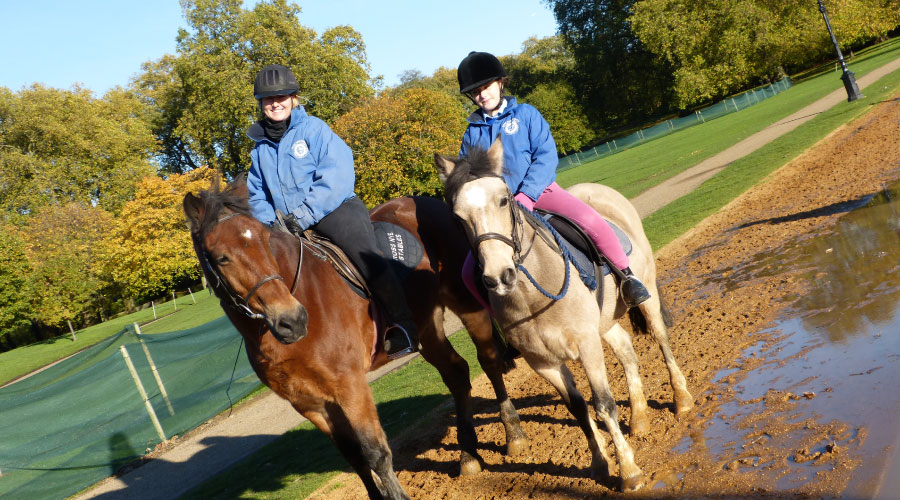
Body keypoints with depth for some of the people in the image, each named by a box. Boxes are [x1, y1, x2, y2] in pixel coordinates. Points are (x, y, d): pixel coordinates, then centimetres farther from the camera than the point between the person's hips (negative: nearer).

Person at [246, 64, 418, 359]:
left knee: (364, 254, -27)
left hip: (336, 209, -6)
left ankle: (403, 325, -30)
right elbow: (257, 197, 18)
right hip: (290, 228, 6)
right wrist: (270, 224, -4)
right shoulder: (260, 150, 17)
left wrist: (303, 216, -19)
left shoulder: (314, 128, 1)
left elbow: (337, 177, -10)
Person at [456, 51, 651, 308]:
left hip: (541, 191, -2)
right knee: (470, 272, -12)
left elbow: (546, 156, -7)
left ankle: (627, 275, -6)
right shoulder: (473, 133, 8)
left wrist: (526, 195, -20)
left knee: (591, 221, -27)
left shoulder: (525, 114, 2)